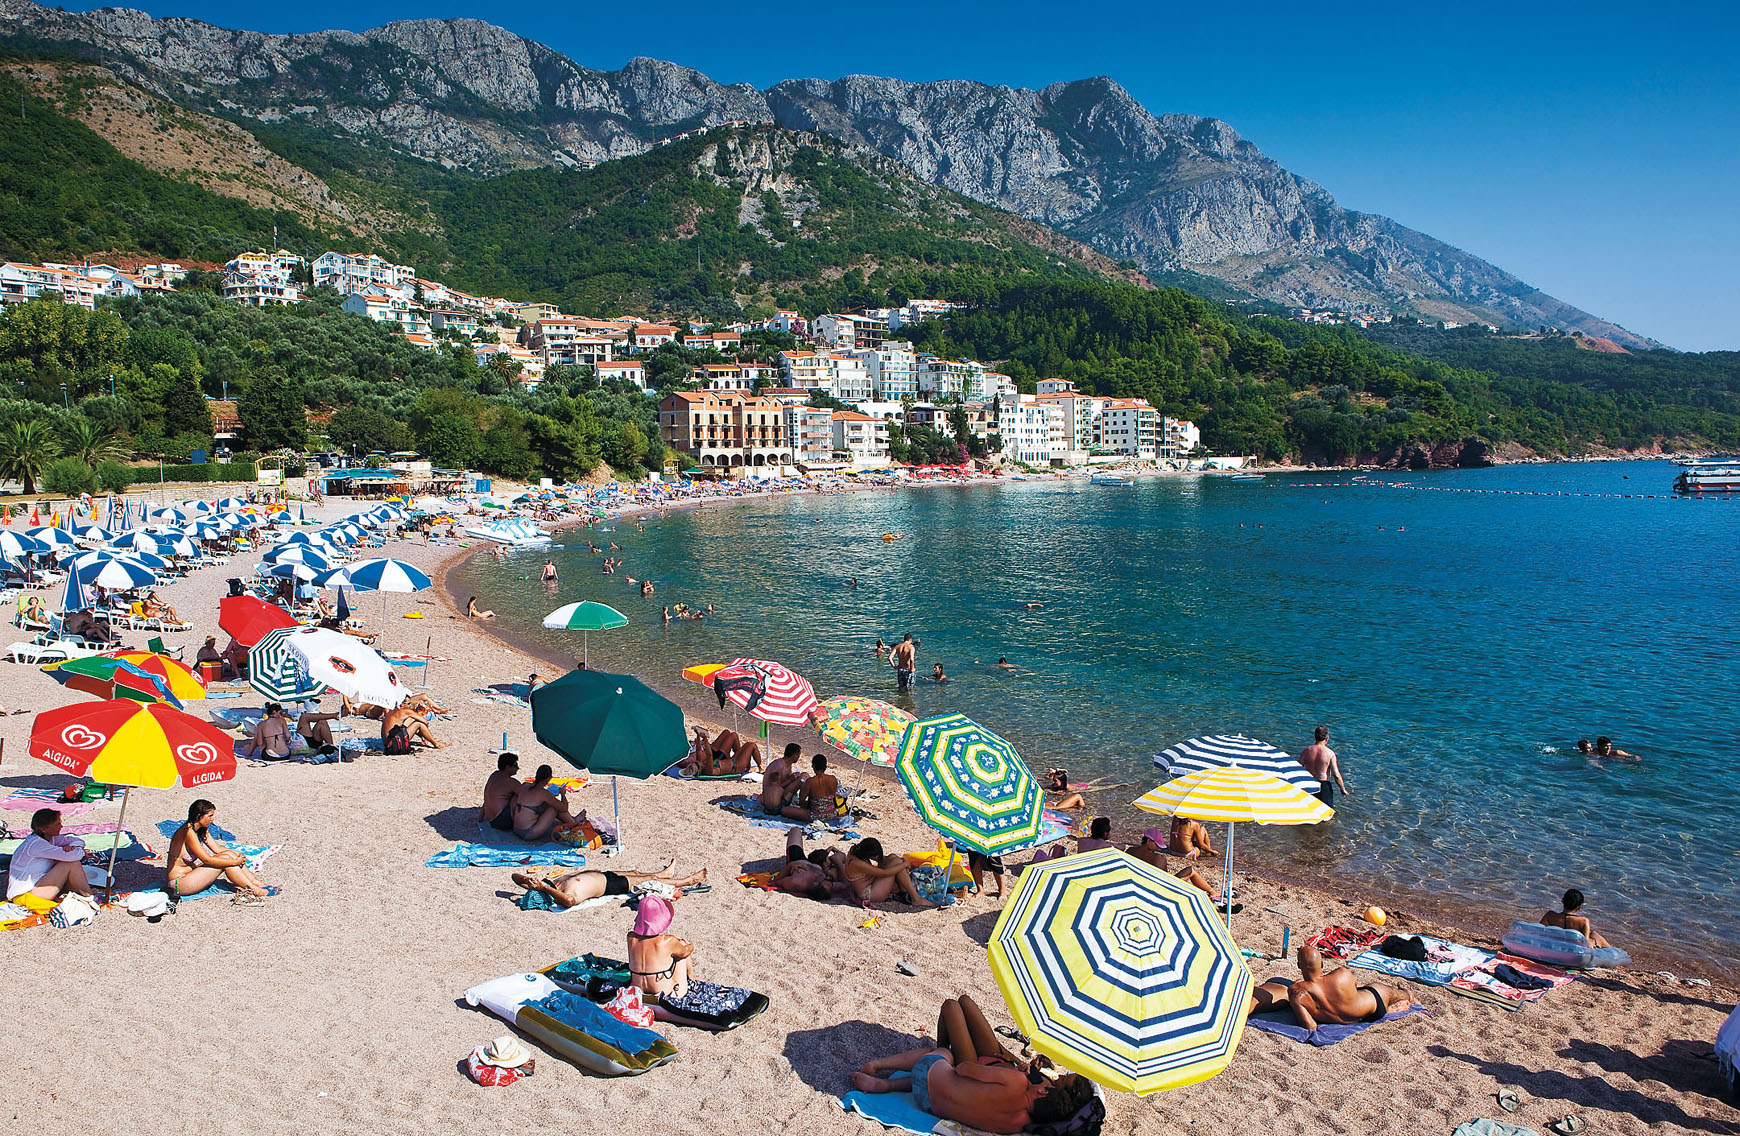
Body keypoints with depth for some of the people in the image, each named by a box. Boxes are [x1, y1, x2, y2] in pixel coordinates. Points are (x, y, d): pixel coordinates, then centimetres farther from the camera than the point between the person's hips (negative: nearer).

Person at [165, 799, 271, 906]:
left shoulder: (202, 830, 7)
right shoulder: (188, 832, -22)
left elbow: (217, 848, 7)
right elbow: (207, 860, -24)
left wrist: (238, 854, -9)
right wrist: (234, 862, -21)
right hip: (179, 881, -9)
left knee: (230, 854, -7)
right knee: (226, 857, -20)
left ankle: (257, 883, -9)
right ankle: (253, 890, -17)